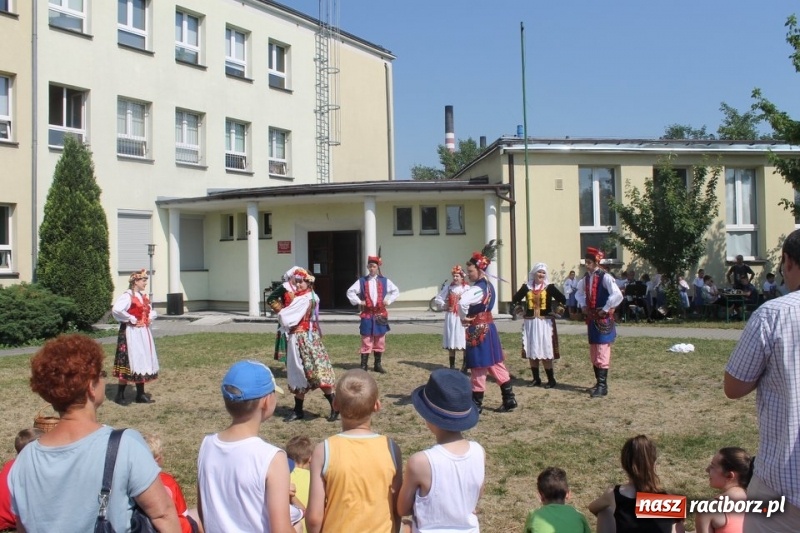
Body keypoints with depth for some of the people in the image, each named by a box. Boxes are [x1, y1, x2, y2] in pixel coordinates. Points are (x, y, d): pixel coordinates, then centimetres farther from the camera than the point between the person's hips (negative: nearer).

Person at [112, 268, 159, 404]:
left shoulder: (143, 296, 13)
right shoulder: (127, 296, -14)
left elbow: (151, 311, 28)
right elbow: (116, 310, -31)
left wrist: (150, 318, 6)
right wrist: (132, 320, -21)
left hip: (143, 332, 9)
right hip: (132, 333, -9)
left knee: (142, 361, 11)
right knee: (129, 362, -6)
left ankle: (140, 394, 18)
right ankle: (120, 395, 4)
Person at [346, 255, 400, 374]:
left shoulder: (385, 281, 5)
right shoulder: (362, 281, 1)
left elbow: (396, 291, 14)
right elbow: (350, 291, 5)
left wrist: (388, 301, 3)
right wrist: (358, 301, -4)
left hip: (380, 315, 2)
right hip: (367, 315, -2)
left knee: (380, 341, 8)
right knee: (366, 341, -1)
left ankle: (378, 365, 19)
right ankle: (364, 365, 3)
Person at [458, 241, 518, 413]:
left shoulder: (478, 288, -20)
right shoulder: (488, 285, 10)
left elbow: (462, 303, -37)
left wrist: (463, 317, -19)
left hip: (478, 331, -10)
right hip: (487, 328, 10)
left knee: (478, 368, 0)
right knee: (495, 364, 13)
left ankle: (477, 404, 9)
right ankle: (509, 400, 17)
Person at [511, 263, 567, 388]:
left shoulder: (550, 287, -3)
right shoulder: (526, 287, 5)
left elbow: (563, 300, -9)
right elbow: (515, 300, 15)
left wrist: (555, 310, -7)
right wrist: (523, 309, 7)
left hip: (545, 323, -3)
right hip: (530, 323, 3)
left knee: (546, 352, -5)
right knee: (531, 352, 7)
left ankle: (551, 379, 4)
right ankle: (536, 379, 17)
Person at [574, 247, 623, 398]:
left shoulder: (605, 277, -15)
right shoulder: (586, 278, 8)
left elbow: (618, 296, -27)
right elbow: (579, 292, 28)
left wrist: (605, 309, -19)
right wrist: (583, 305, 12)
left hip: (603, 320, -8)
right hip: (591, 319, 8)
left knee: (602, 353, -7)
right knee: (593, 354, 13)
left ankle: (602, 386, -3)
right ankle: (599, 382, 23)